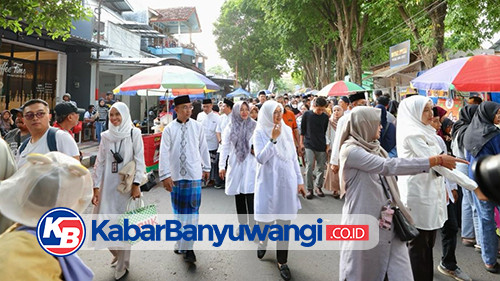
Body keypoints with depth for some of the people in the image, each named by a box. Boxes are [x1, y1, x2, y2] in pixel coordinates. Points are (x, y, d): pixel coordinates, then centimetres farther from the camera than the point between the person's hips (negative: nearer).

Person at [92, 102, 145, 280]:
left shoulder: (134, 133, -2)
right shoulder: (106, 136, 8)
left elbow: (139, 161, -7)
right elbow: (99, 162, 7)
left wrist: (136, 184, -15)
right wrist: (96, 187, 1)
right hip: (107, 185, 4)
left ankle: (122, 265, 18)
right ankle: (118, 254, 32)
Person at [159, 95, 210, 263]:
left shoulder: (197, 127, 0)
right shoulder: (169, 129, -3)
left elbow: (203, 147, 8)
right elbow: (164, 153, -5)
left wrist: (206, 167, 14)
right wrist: (165, 176, -9)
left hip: (194, 175, -1)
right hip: (176, 175, 1)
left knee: (192, 211, -4)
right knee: (178, 211, 14)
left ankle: (188, 248, 4)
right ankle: (181, 242, 33)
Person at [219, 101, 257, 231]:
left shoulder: (254, 126, -1)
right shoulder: (230, 128, 5)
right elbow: (225, 147, 6)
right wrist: (222, 166, 2)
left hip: (250, 165, -2)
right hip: (235, 165, 3)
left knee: (250, 195, -7)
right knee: (238, 195, 9)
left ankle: (253, 224, -1)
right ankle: (242, 223, 21)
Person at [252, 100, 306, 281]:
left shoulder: (287, 130, 6)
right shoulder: (260, 133, -4)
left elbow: (294, 158, 10)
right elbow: (260, 158, -16)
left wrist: (300, 180, 9)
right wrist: (273, 139, -23)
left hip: (287, 181, 3)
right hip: (268, 182, -2)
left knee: (284, 222, 7)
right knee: (264, 219, 4)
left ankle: (282, 261, 21)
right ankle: (263, 241, 40)